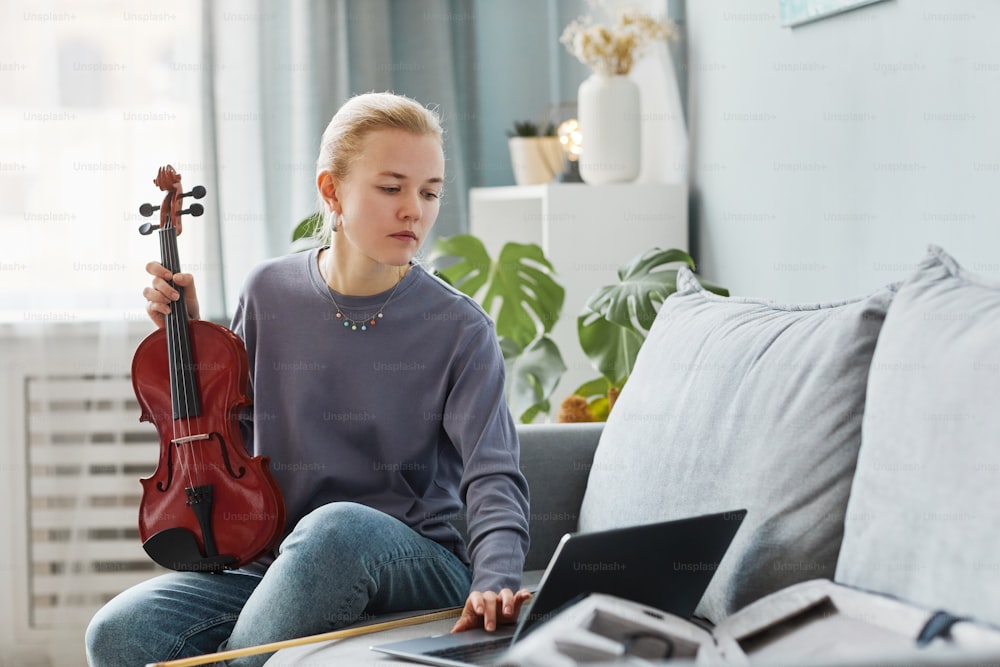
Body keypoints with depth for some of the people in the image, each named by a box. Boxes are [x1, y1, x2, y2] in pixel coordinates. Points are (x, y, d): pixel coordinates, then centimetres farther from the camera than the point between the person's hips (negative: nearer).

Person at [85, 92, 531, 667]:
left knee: (337, 524, -39)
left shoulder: (460, 330, -4)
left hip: (416, 564, -2)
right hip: (279, 563, 3)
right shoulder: (270, 294, 5)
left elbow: (494, 476, -14)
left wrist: (495, 579, -33)